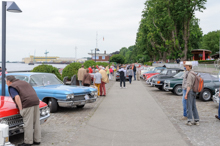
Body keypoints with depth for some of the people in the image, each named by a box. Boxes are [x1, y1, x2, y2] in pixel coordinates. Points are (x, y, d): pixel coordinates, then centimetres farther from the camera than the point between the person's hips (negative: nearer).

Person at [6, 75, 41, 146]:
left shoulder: (11, 87, 2)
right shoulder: (23, 82, 25)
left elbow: (17, 97, -14)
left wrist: (21, 109, -11)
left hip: (27, 104, -8)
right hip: (36, 101, 8)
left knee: (28, 124, -1)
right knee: (36, 122, 11)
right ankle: (37, 140, 19)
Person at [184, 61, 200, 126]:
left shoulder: (189, 74, -15)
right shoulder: (194, 74, 15)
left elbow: (189, 85, -21)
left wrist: (186, 94, -21)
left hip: (189, 91, -9)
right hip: (194, 92, 9)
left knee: (189, 107, -5)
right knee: (194, 107, 11)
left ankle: (189, 121, -4)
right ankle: (197, 121, 10)